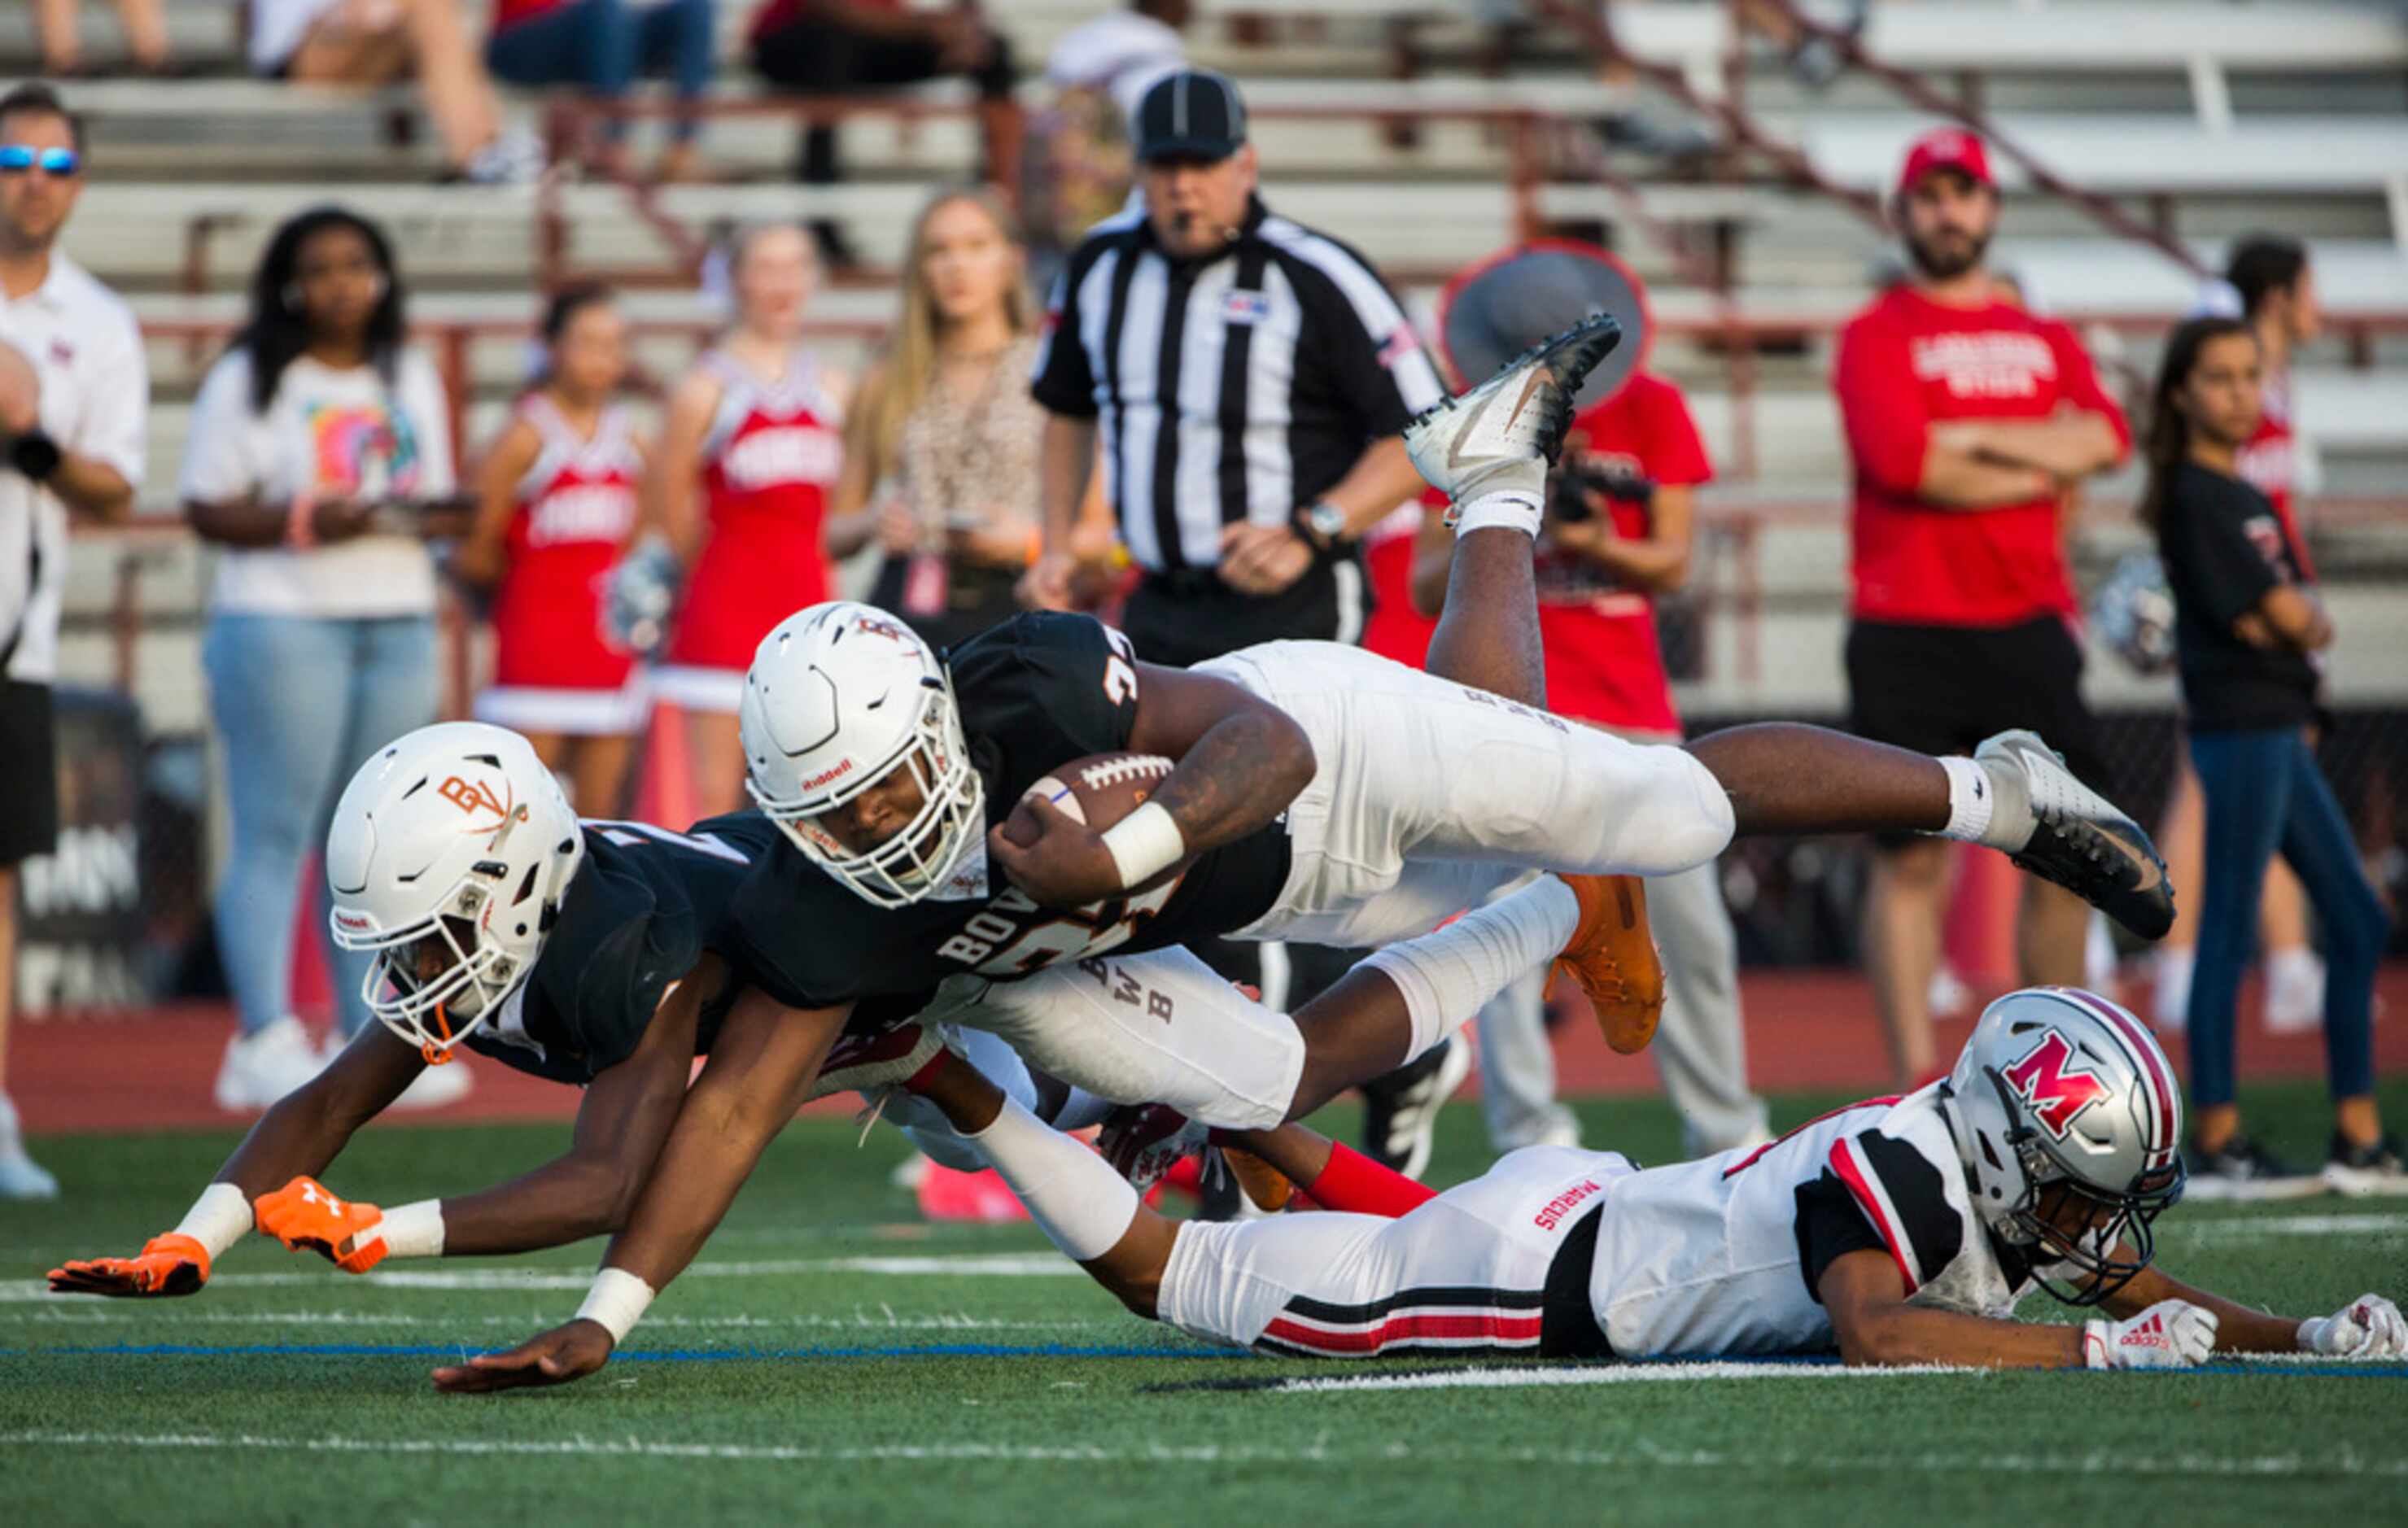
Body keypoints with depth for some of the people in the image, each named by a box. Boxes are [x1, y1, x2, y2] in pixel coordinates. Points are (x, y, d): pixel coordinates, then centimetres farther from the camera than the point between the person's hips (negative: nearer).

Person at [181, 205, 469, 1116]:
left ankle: (367, 1040, 8)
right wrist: (302, 522, -19)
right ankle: (267, 1042, -11)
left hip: (398, 628, 5)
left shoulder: (412, 378, 17)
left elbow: (440, 504, 18)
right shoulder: (247, 382, 1)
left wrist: (426, 517, -5)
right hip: (281, 624, -5)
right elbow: (207, 508, -4)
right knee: (274, 836, -9)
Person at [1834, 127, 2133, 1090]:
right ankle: (1912, 1081, -6)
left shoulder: (2047, 341, 16)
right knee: (1913, 857, -6)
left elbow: (2106, 438, -2)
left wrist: (1967, 438, -9)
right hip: (1907, 631, -5)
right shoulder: (1877, 337, 2)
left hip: (2030, 623, 5)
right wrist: (2041, 469, -5)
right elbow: (1899, 459, -14)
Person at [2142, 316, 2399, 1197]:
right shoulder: (2196, 498, -11)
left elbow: (2306, 615, 15)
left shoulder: (2246, 497, 17)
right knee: (2230, 929, -7)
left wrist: (2294, 618, -4)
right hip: (2239, 730, -10)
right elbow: (2284, 617, -13)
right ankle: (2217, 1146, -4)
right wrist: (2299, 614, 6)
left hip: (2280, 729, 10)